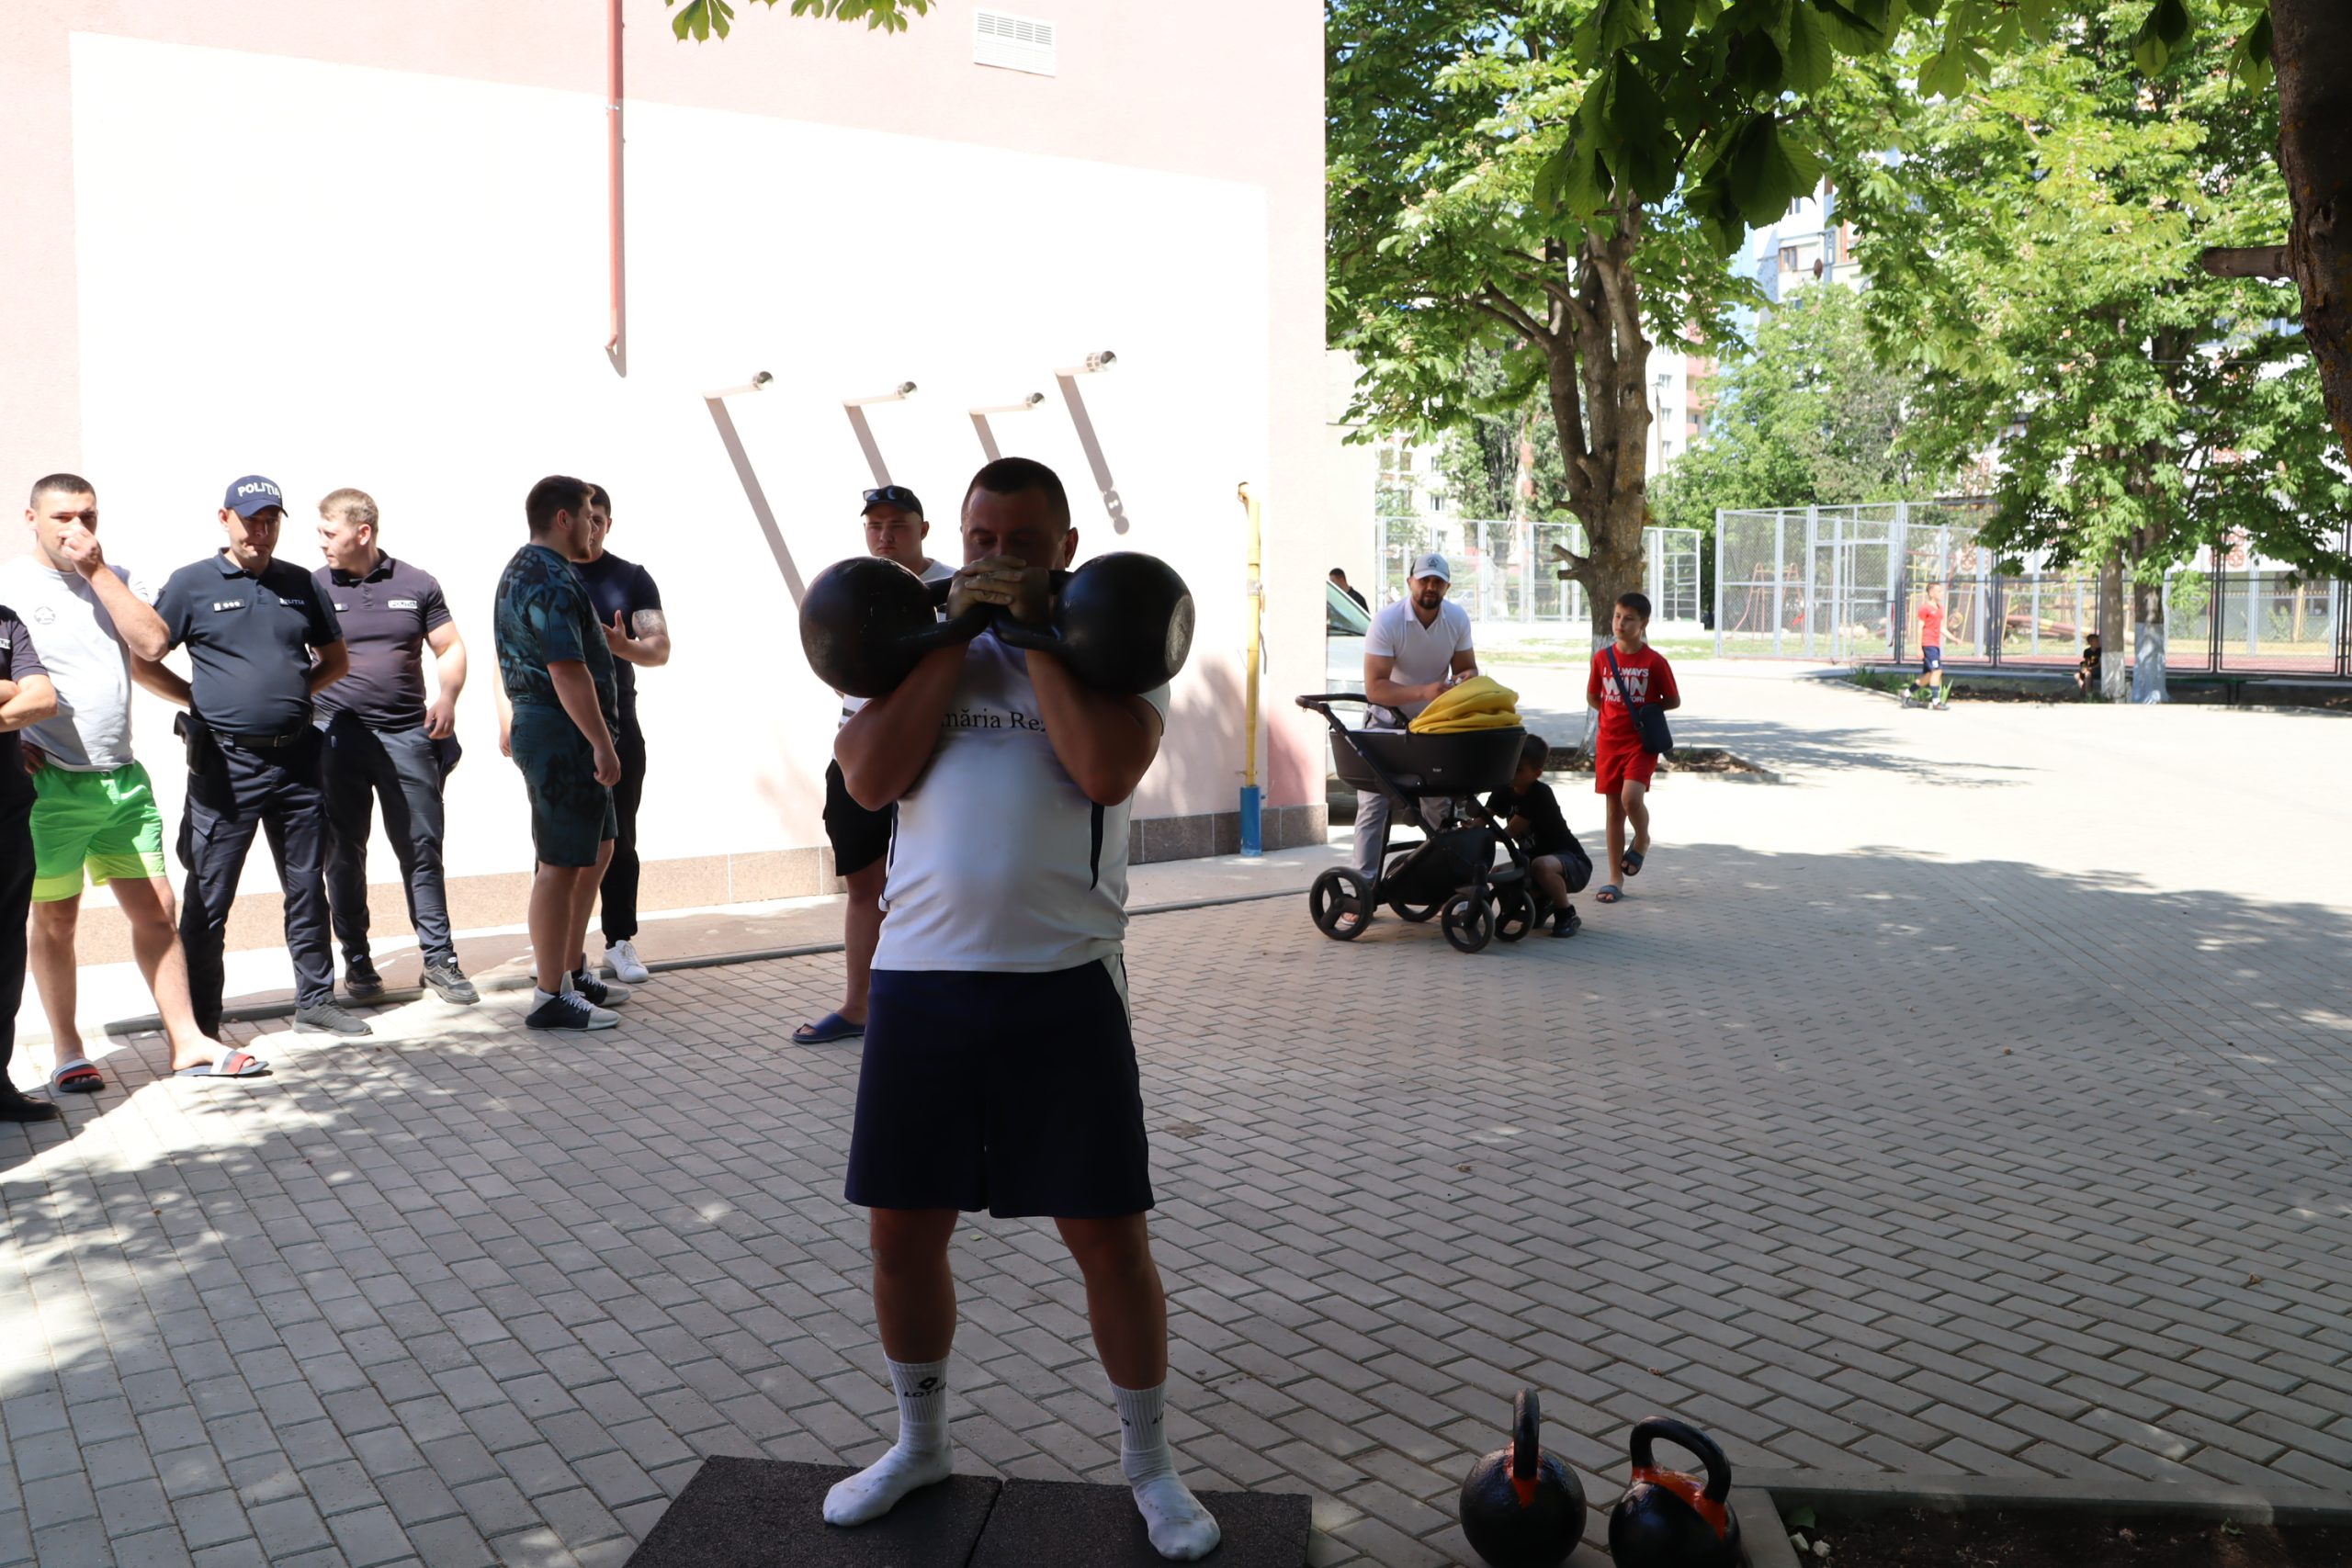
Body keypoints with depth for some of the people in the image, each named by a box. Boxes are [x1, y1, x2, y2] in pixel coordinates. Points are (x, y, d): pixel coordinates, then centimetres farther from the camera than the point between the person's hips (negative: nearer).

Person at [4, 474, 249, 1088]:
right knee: (55, 920, 6)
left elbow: (153, 643, -6)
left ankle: (188, 1040, 11)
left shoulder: (117, 579, 12)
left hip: (124, 780, 4)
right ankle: (68, 1052, 17)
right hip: (50, 784, -4)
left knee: (157, 911, 5)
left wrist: (97, 570, -7)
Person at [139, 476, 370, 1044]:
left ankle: (315, 1000, 20)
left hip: (296, 758, 4)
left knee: (307, 886, 10)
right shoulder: (192, 584, 0)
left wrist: (290, 693, 6)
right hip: (226, 763, -4)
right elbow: (141, 662, 1)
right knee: (209, 896, 2)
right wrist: (201, 700, -1)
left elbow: (335, 659, 18)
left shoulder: (300, 584, 11)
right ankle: (199, 1024, 10)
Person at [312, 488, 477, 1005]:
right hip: (337, 736, 0)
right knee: (344, 852, 6)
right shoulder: (313, 588, 5)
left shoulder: (417, 585, 6)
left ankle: (439, 959, 7)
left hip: (408, 735, 0)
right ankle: (357, 961, 17)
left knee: (422, 848, 0)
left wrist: (447, 697, -8)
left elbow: (451, 648, 10)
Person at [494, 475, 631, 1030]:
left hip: (536, 719, 11)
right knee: (562, 864, -5)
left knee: (597, 850, 18)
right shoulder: (551, 582, -18)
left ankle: (574, 971, 27)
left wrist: (512, 725, 30)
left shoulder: (521, 570, 18)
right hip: (563, 733, -11)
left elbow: (512, 659, 25)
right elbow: (568, 672, -24)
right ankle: (551, 998, 3)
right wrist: (602, 745, -24)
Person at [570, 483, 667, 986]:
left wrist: (623, 644, -21)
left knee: (619, 838, 4)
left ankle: (620, 942, 11)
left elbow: (660, 650, 1)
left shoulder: (632, 578, 6)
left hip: (617, 724, 1)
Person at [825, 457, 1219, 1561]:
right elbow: (869, 779, -7)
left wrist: (1034, 631, -10)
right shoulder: (916, 646, 10)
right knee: (903, 1226, 13)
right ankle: (920, 1441, 38)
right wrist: (952, 635, -7)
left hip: (1061, 983, -2)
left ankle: (1149, 1463, 27)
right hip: (921, 977, 3)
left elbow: (1108, 770, -17)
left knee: (1108, 1233, 4)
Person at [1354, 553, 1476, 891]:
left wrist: (1466, 679, -22)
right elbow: (1374, 688, -28)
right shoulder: (1386, 620, -23)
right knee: (1373, 807, -7)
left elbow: (1466, 667, 4)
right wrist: (1423, 691, -41)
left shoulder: (1458, 619, -8)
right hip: (1388, 722, -4)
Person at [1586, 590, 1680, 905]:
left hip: (1642, 741, -3)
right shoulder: (1602, 657, 3)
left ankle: (1642, 840, 10)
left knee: (1632, 797, -23)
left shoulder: (1655, 661, -6)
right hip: (1609, 740, 3)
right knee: (1614, 809, 6)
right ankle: (1615, 879, 15)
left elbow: (1673, 701, 2)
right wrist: (1616, 711, 1)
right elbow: (1592, 697, 13)